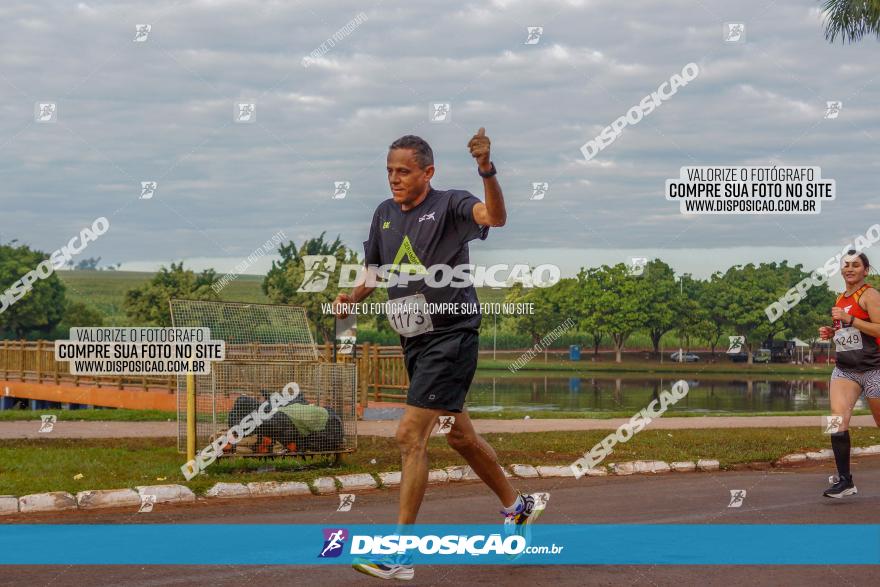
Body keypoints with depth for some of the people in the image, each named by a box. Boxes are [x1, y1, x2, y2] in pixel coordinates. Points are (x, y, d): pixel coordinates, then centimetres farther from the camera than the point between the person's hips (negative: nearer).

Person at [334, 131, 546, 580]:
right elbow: (376, 272, 20)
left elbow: (495, 217, -29)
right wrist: (350, 298, 1)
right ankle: (517, 507, 40)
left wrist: (487, 171, -46)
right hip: (415, 341, 8)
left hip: (450, 336, -8)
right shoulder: (385, 214, 9)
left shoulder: (448, 205, -11)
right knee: (459, 436, 19)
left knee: (410, 434, -15)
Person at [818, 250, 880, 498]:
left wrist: (848, 319, -24)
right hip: (845, 370, 6)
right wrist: (831, 332, 9)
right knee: (838, 421, -15)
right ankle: (844, 480, -14)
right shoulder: (841, 299, 15)